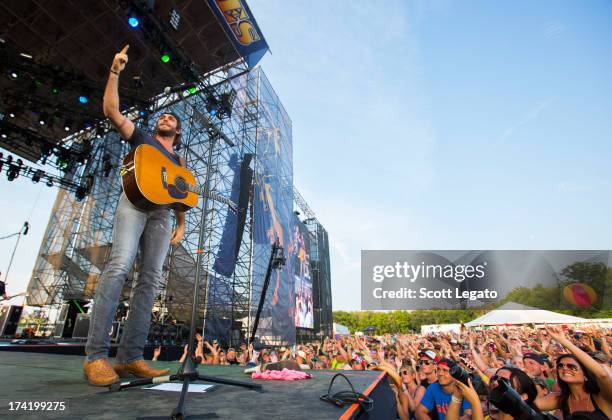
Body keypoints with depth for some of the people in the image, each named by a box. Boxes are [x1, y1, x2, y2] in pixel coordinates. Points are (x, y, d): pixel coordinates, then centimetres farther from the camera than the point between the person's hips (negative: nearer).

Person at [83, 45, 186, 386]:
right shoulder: (142, 138, 23)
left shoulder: (179, 161, 29)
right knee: (120, 265, -24)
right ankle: (96, 355, -22)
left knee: (151, 279, -9)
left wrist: (182, 225, 11)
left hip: (162, 213, 4)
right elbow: (112, 110, 9)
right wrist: (115, 72, 3)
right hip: (135, 202, -3)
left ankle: (130, 357, -9)